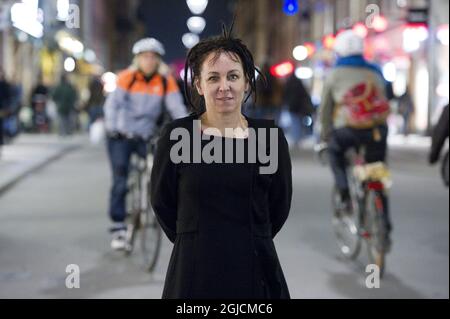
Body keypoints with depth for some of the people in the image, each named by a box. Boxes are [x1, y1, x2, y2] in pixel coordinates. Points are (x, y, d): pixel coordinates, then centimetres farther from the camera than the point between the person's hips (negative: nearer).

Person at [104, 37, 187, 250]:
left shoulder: (166, 83, -4)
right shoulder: (126, 78, -12)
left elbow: (177, 108, -12)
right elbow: (113, 103, -20)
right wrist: (111, 127, -35)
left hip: (146, 138, 3)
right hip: (121, 137, -3)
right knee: (120, 182, -6)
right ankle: (118, 228, 3)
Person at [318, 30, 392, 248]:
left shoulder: (335, 75, 9)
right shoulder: (376, 73, 19)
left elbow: (325, 110, 12)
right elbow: (382, 103, 20)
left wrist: (325, 135, 24)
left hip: (348, 131, -3)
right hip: (378, 131, 3)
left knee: (335, 151, 31)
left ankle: (346, 196, 16)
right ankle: (385, 230, 12)